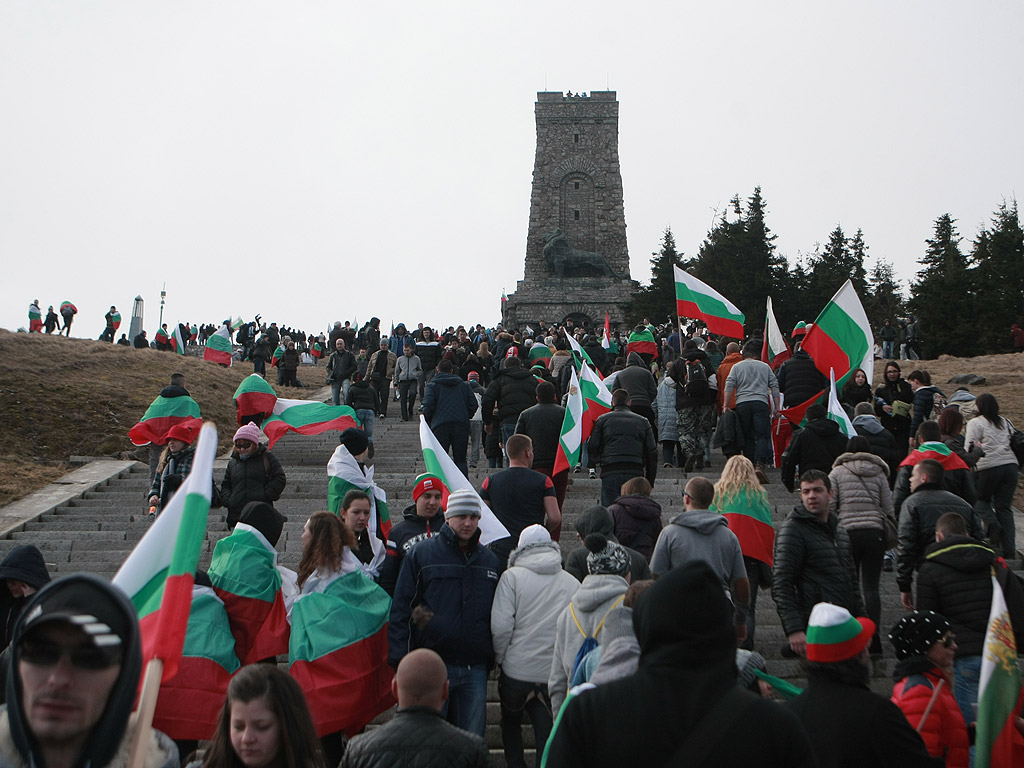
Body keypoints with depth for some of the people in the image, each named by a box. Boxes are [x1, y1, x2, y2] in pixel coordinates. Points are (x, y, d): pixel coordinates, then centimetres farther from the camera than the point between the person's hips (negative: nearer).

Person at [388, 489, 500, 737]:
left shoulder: (490, 560, 11)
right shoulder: (421, 554, 0)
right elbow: (401, 608, -1)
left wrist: (493, 657, 11)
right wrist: (400, 660, -7)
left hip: (475, 669, 3)